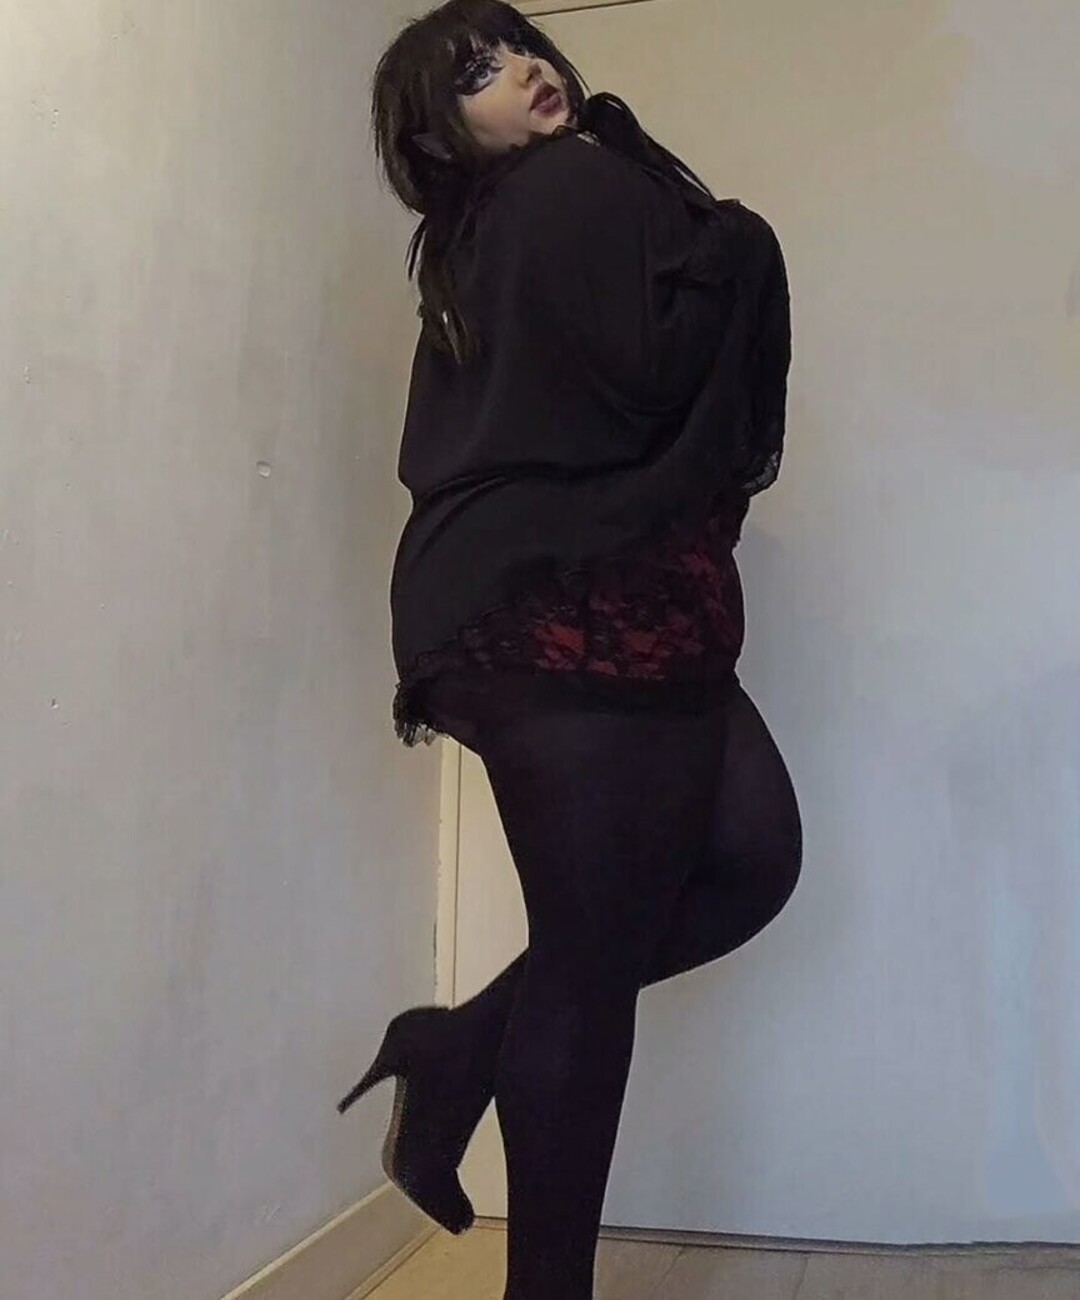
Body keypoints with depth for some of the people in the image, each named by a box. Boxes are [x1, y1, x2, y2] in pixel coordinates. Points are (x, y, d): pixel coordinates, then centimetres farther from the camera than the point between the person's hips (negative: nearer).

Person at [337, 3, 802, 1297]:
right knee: (592, 955, -2)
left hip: (535, 601, 10)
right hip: (575, 610, -10)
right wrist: (734, 254, 0)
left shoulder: (477, 242, 22)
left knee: (752, 855, 10)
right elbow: (657, 373, -18)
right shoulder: (582, 186, -6)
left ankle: (466, 1043, 13)